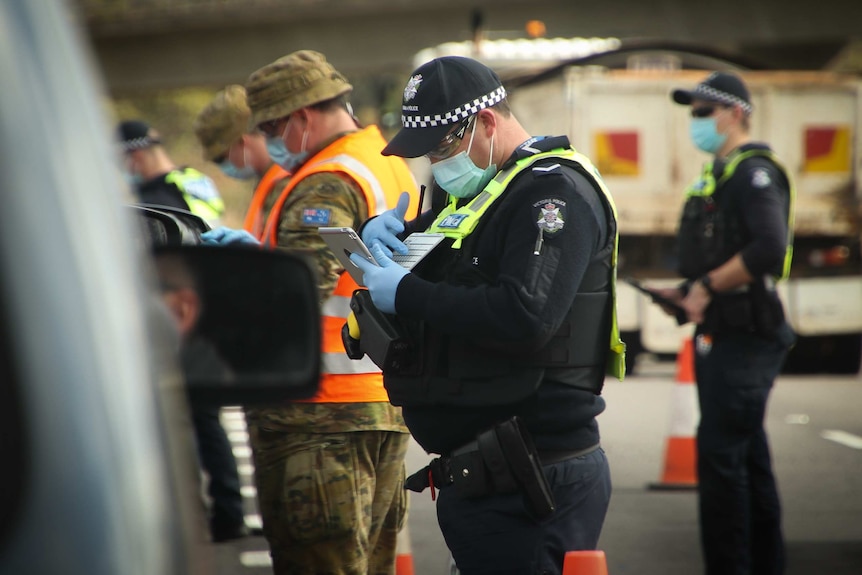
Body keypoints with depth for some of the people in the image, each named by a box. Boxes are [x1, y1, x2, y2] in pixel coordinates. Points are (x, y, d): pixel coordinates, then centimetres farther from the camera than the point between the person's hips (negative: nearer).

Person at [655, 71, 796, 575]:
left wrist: (708, 286, -19)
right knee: (747, 456, 13)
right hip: (722, 334, 10)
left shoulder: (754, 173, -13)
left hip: (744, 337, -10)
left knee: (720, 452, -12)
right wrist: (690, 292, 12)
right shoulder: (721, 174, 19)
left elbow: (768, 250, -27)